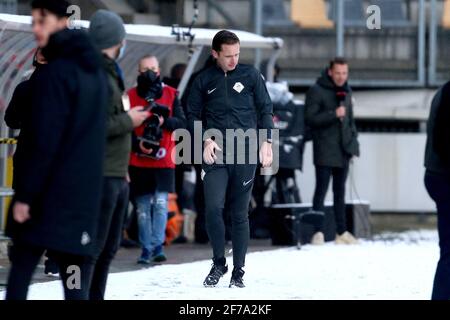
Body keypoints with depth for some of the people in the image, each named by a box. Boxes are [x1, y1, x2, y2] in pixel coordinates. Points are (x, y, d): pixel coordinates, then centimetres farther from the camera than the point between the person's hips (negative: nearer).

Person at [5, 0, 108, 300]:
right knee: (74, 277, 4)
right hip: (83, 193, 7)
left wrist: (24, 193, -14)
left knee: (21, 269, 3)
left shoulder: (54, 73, -13)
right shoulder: (95, 71, 14)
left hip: (47, 193, -7)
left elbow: (43, 140, -17)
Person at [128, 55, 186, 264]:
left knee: (161, 203, -12)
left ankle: (157, 246, -10)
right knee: (143, 208, 3)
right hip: (138, 160, 0)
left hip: (163, 160, 0)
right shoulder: (131, 96, 5)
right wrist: (137, 143, -15)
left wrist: (164, 121, -16)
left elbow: (182, 123, 2)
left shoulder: (170, 94, 7)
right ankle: (146, 249, 9)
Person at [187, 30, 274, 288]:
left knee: (240, 214, 3)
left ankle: (239, 271, 11)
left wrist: (266, 142, -2)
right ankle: (219, 263, 5)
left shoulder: (251, 75, 6)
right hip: (215, 154, 0)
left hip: (245, 153, 0)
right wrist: (206, 140, -3)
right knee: (213, 208, -13)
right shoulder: (205, 80, 9)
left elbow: (265, 110, 9)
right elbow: (193, 114, 12)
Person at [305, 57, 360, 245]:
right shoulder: (316, 91, -7)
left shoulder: (346, 91, 14)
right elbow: (310, 118, -14)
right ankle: (318, 232, -9)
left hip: (343, 150, 7)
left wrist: (353, 142, 14)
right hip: (325, 150, -7)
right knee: (321, 190, -8)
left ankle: (341, 232, 16)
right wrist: (333, 114, -24)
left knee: (340, 191, 12)